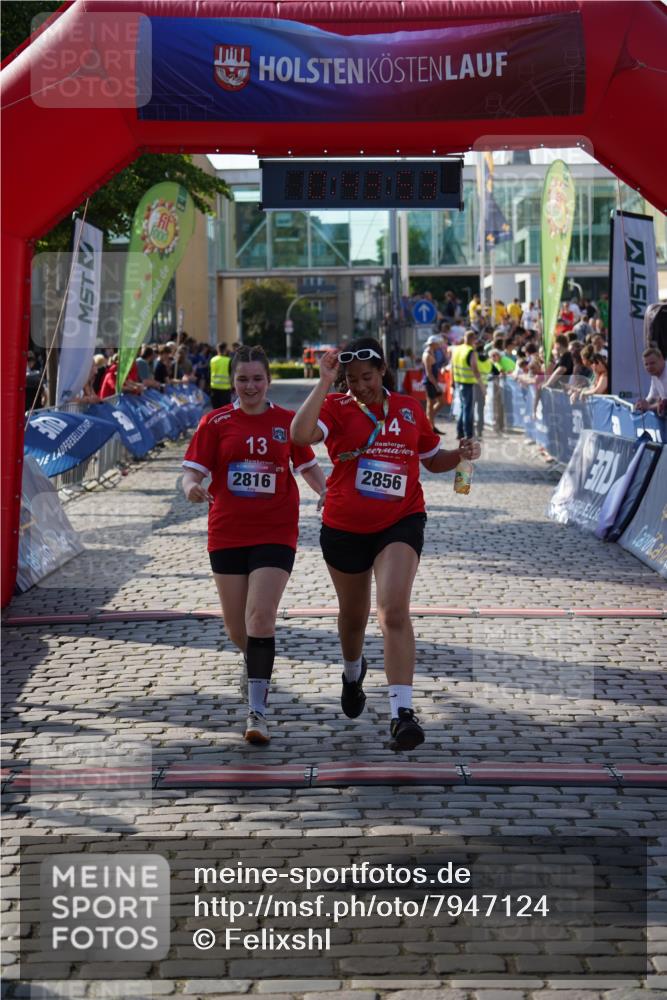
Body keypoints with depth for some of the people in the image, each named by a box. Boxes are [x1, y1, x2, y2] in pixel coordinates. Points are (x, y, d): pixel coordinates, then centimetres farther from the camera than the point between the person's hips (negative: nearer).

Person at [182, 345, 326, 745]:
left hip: (275, 534, -2)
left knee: (260, 617, -16)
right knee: (236, 626, 7)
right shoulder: (216, 422, 2)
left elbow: (309, 468, 13)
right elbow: (192, 472, -1)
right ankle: (260, 669, 42)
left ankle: (258, 710, -11)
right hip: (227, 534, 2)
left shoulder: (287, 421, 3)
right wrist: (193, 488, -25)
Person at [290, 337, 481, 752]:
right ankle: (353, 672, 52)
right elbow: (301, 434, -26)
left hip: (400, 523, -1)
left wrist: (461, 454, -2)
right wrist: (325, 382, -25)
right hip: (344, 527, 1)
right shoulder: (336, 407, -4)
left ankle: (402, 712, -23)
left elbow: (433, 459, 18)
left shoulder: (410, 408, 5)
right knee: (353, 615, 19)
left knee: (395, 612, -19)